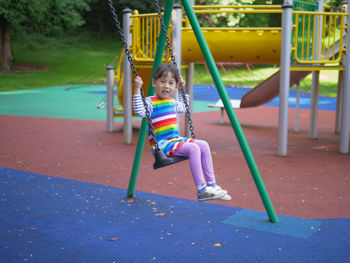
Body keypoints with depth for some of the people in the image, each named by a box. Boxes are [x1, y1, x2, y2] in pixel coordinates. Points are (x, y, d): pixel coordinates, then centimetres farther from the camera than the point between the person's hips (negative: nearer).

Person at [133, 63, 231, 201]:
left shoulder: (171, 101, 16)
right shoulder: (150, 102, -8)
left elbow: (183, 108, 36)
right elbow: (140, 112, -29)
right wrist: (137, 90, -31)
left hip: (176, 140, 9)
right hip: (161, 145, -9)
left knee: (203, 145, -4)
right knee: (193, 148, -26)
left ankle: (212, 184, -1)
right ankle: (202, 190, -23)